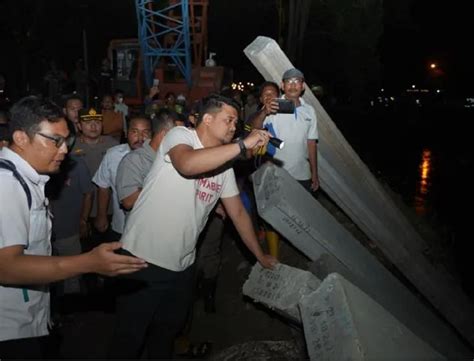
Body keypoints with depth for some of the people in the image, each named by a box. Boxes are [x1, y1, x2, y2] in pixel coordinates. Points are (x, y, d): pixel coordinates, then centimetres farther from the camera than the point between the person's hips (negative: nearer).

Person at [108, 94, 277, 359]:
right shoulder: (180, 135, -12)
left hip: (183, 265, 6)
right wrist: (244, 145, -31)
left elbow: (238, 213, 14)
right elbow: (187, 164, -36)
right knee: (130, 337, 10)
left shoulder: (225, 165, 7)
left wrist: (260, 255, 14)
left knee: (168, 331, 23)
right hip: (143, 258, -6)